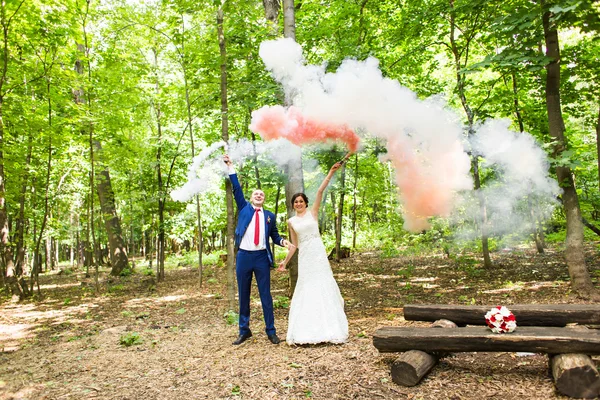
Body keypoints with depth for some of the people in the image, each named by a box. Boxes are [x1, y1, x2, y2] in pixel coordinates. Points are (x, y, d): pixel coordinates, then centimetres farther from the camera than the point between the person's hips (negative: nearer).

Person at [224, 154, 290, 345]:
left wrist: (282, 241, -9)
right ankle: (244, 330, 20)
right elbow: (237, 189, 0)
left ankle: (271, 331, 11)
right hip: (243, 256, 0)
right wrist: (231, 167, -5)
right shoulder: (244, 208, 8)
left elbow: (274, 236, 13)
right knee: (243, 295, 8)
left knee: (265, 295, 3)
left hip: (262, 257, 0)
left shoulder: (269, 215, 10)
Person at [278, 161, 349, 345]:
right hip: (304, 256, 2)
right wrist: (285, 261, 14)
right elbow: (294, 244, 15)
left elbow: (320, 191, -7)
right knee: (306, 290, 4)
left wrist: (331, 172, -14)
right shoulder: (291, 222, 10)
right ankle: (306, 331, 11)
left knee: (323, 287, 0)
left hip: (318, 253, -2)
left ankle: (328, 328, 9)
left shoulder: (313, 212, 4)